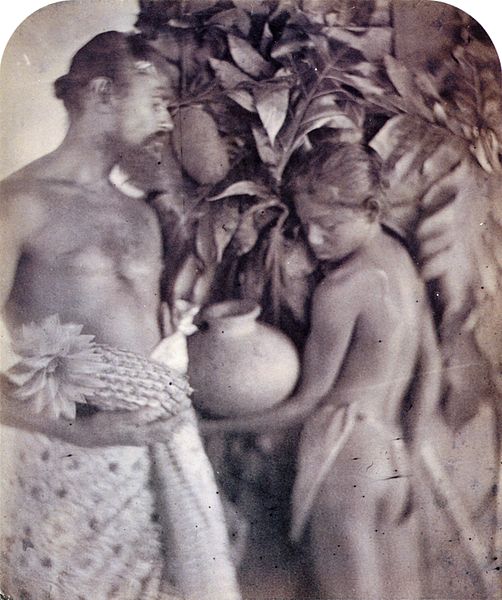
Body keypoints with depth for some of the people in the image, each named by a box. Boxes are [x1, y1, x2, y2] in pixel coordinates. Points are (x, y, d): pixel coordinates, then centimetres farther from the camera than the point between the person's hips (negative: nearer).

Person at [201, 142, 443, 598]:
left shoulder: (341, 288, -21)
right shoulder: (400, 257, 2)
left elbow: (308, 402, -14)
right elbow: (430, 367, 6)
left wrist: (211, 426, -6)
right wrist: (407, 453, 10)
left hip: (346, 455, -8)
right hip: (392, 454, 8)